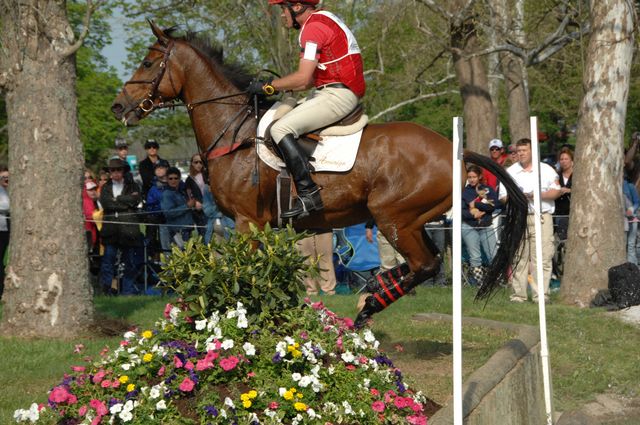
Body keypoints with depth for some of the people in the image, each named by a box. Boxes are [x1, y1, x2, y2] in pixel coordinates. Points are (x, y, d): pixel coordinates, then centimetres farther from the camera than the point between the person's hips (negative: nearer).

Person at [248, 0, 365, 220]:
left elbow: (303, 78, -19)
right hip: (332, 91, 11)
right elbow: (313, 78, 22)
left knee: (280, 129, -17)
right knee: (282, 116, 16)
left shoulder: (313, 27, -12)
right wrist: (279, 86, 16)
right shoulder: (321, 21, 21)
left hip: (337, 95, -11)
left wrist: (268, 86, -7)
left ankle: (309, 194, -23)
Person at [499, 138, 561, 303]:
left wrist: (538, 195, -10)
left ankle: (541, 294, -8)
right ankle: (519, 294, 5)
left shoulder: (546, 170, 10)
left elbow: (556, 191, 4)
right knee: (518, 258, 0)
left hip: (541, 217, -2)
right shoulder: (510, 172, 15)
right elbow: (502, 196, 10)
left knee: (542, 257, -8)